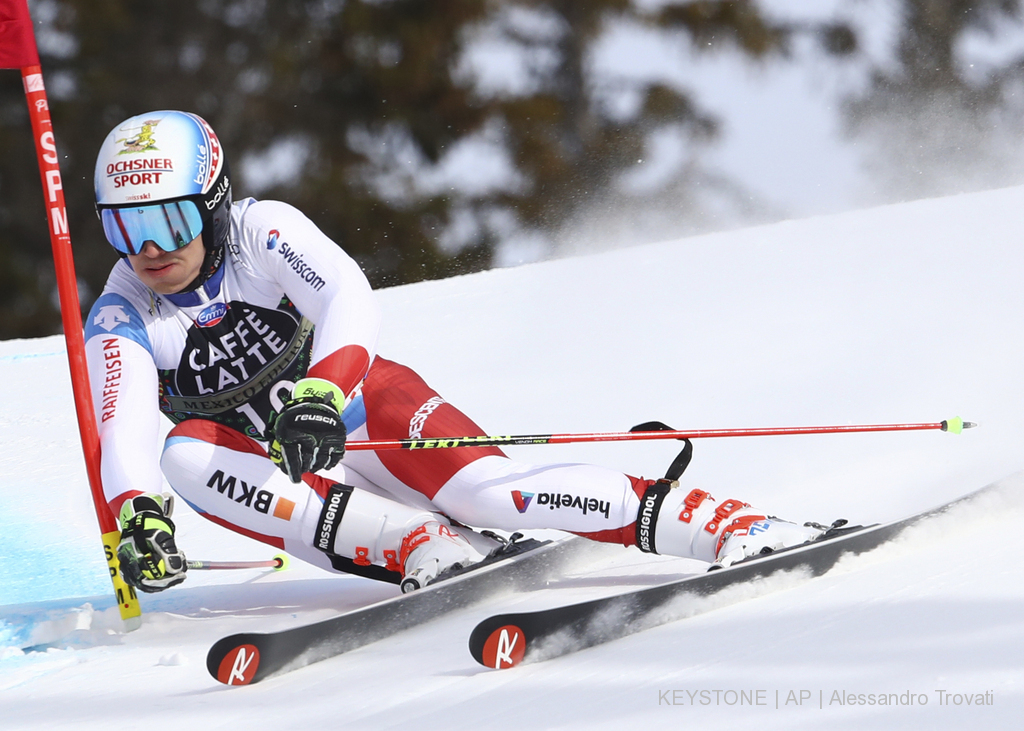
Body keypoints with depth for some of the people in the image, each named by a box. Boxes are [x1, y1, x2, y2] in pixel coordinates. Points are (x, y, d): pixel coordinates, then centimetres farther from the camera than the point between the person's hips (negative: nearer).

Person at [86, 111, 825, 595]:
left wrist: (320, 392, -51)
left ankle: (730, 526, -28)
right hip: (278, 476, 3)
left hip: (362, 404, -3)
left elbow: (352, 302, -31)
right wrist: (139, 516, -45)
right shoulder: (123, 318, -8)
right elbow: (122, 426, -23)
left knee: (486, 491, -29)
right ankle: (429, 548, -28)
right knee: (185, 454, -28)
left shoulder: (262, 232, -14)